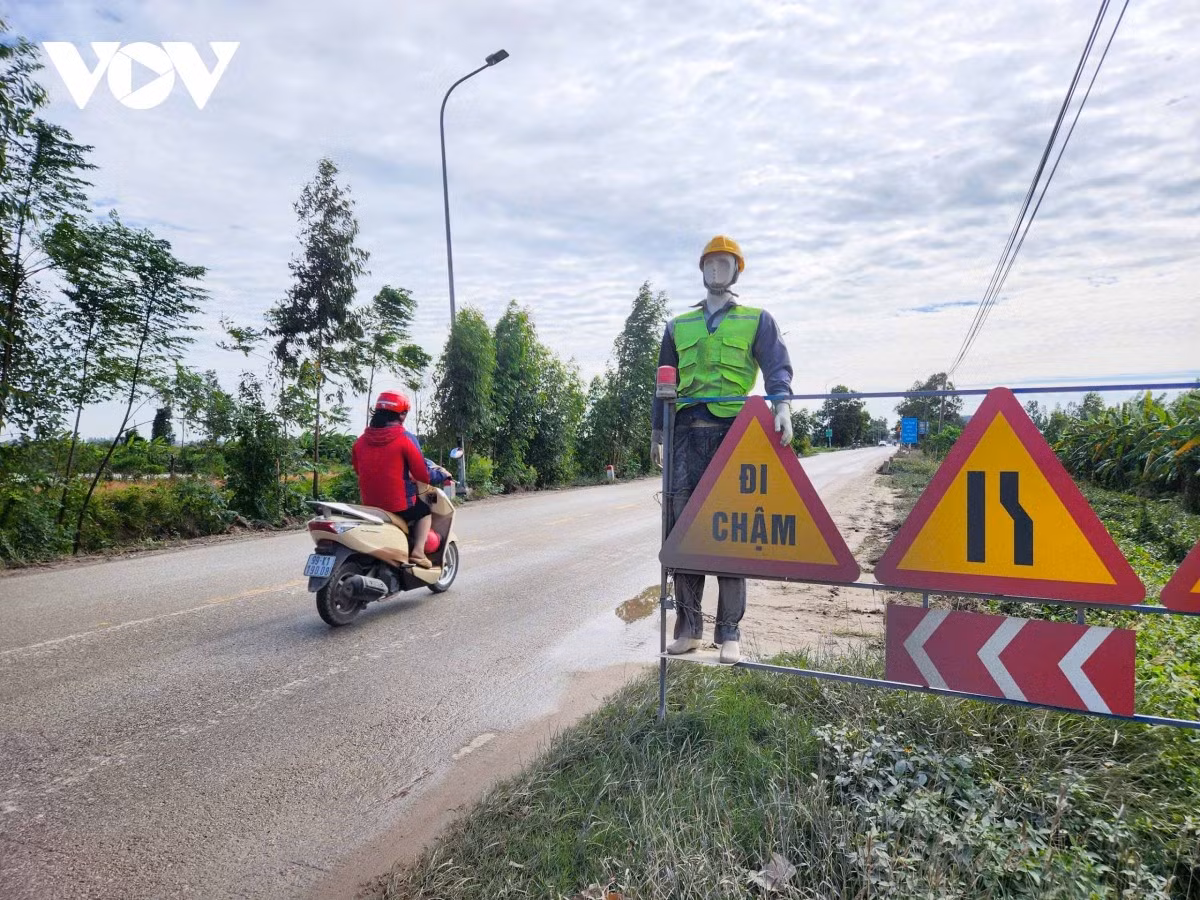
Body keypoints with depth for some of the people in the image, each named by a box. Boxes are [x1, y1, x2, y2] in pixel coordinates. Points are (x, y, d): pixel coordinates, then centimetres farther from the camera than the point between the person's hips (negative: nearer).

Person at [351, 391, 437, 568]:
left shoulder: (361, 440, 2)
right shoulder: (404, 439, -13)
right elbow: (422, 475, -10)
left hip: (369, 506, 5)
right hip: (399, 506, -5)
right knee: (425, 511, 24)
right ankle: (418, 552, 7)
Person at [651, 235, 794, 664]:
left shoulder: (757, 320, 13)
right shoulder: (678, 326, 21)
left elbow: (777, 367, -3)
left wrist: (782, 405, -22)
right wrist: (657, 432, 15)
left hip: (734, 431, -2)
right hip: (686, 432, 3)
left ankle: (729, 632, 5)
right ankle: (688, 626, 9)